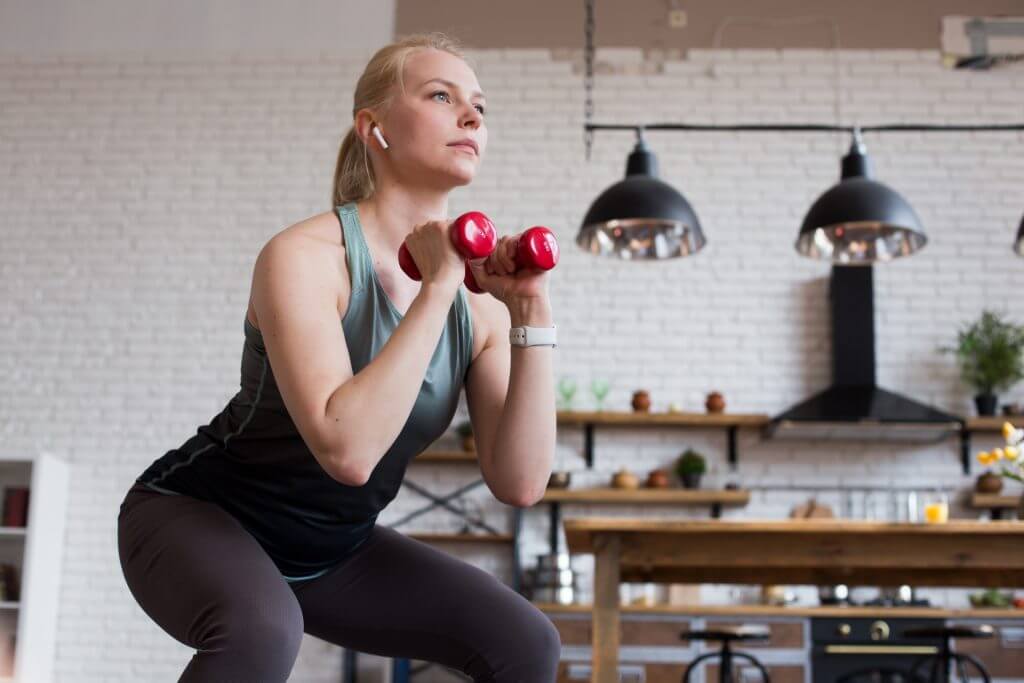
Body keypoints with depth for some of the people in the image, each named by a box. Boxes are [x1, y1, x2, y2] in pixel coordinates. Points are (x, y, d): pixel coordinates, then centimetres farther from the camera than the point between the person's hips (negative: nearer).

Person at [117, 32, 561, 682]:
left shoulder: (476, 301, -5)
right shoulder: (303, 256, -23)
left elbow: (520, 483, -13)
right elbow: (347, 450, -37)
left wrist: (531, 314, -19)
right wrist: (435, 289, -31)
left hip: (334, 551, 6)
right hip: (197, 515, -6)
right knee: (262, 630, -38)